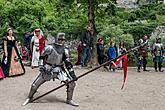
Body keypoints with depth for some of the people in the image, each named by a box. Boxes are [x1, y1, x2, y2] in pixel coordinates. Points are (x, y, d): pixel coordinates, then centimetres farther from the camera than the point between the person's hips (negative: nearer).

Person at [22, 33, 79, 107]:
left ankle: (69, 100, 15)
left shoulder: (65, 50, -3)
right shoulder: (50, 48, -14)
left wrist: (72, 74, 0)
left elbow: (68, 63, 2)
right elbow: (42, 57, -1)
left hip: (59, 70, 3)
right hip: (48, 69, -2)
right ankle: (29, 98, 26)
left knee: (71, 83, -6)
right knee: (35, 84, -2)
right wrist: (41, 66, -11)